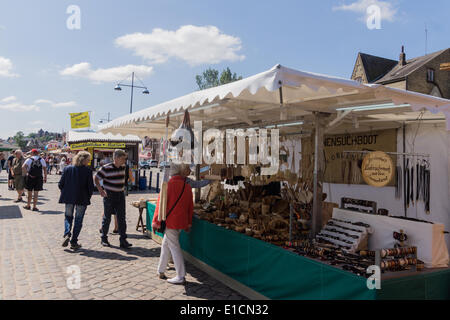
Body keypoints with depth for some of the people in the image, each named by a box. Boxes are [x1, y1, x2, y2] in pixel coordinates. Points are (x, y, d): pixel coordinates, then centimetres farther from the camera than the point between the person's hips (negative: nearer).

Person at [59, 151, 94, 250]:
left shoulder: (67, 169, 0)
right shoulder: (88, 170, -10)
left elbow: (60, 184, 1)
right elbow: (90, 187, -10)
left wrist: (65, 194, 15)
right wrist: (88, 197, 6)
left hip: (68, 198, 3)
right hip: (82, 199, -3)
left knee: (68, 217, 20)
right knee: (78, 220, 9)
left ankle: (67, 234, -3)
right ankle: (74, 242, 11)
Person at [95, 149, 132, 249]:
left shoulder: (123, 167, 5)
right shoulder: (106, 168, -14)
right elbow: (96, 179, -7)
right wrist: (101, 191, -11)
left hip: (120, 195, 5)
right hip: (109, 196, -5)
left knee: (121, 218, 1)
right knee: (107, 218, 7)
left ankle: (123, 240, 3)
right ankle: (104, 239, 23)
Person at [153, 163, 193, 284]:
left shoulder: (169, 184, -12)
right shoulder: (187, 186, 6)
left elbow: (161, 204, -12)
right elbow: (190, 206, 11)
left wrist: (156, 221, -6)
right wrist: (188, 223, 20)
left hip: (170, 221, -6)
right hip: (182, 222, 7)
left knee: (174, 247, 0)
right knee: (165, 244, 20)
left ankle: (180, 277, 4)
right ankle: (160, 271, 29)